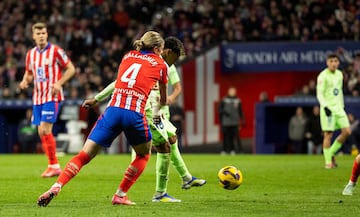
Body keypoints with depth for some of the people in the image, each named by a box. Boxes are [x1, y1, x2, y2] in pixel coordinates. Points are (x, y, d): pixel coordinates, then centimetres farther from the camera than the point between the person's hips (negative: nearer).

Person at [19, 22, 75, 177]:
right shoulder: (30, 54, 9)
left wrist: (59, 83, -18)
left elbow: (71, 69, -4)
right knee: (41, 133, 5)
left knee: (45, 130, -15)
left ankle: (54, 166, -9)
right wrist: (25, 82, -1)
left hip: (52, 96, -6)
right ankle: (53, 165, 14)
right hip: (37, 97, 6)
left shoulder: (55, 51, -7)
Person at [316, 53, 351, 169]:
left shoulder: (339, 74, 13)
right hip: (328, 109, -6)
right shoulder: (323, 76, -8)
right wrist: (325, 107, -25)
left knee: (347, 132, -3)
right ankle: (328, 161, 0)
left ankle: (331, 153, 13)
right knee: (328, 134, -7)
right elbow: (319, 94, -12)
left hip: (338, 108, 6)